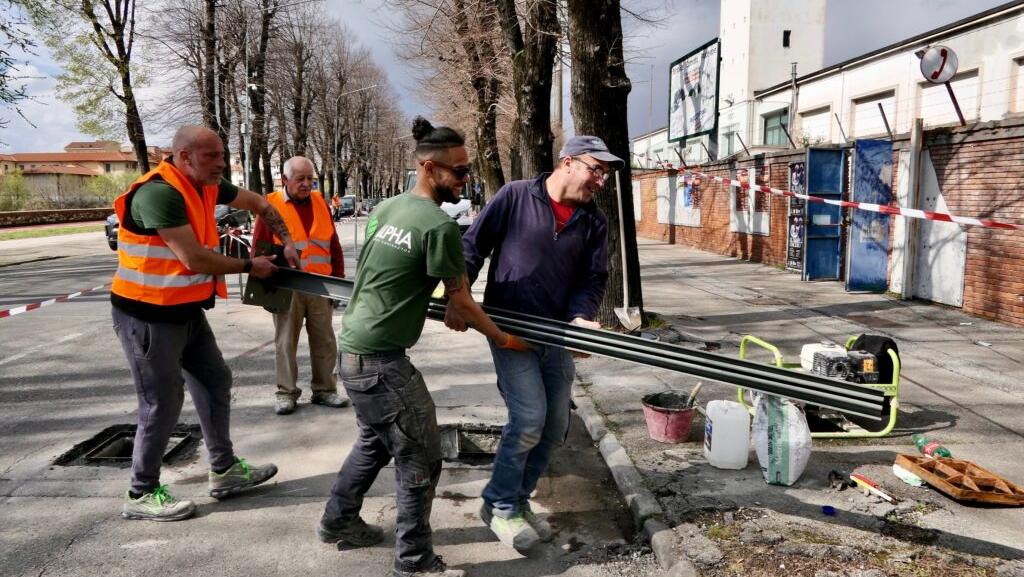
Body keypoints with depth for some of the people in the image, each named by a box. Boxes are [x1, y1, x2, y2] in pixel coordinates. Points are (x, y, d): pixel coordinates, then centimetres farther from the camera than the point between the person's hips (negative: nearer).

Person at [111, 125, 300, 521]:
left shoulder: (207, 186, 2)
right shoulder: (159, 193, -24)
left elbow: (259, 203, 17)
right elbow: (194, 258, -26)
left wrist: (286, 241, 6)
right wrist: (249, 266, -14)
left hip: (186, 309, 9)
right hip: (147, 315, -9)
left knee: (215, 382, 13)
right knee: (163, 402, -1)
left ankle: (224, 472, 26)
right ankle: (141, 495, 16)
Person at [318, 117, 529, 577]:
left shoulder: (385, 208, 8)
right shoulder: (439, 225, -19)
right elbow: (461, 301, -10)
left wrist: (439, 304, 33)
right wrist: (503, 339, 5)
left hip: (351, 348, 10)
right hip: (379, 359, -10)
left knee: (376, 440, 27)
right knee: (420, 458, 3)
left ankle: (337, 522, 42)